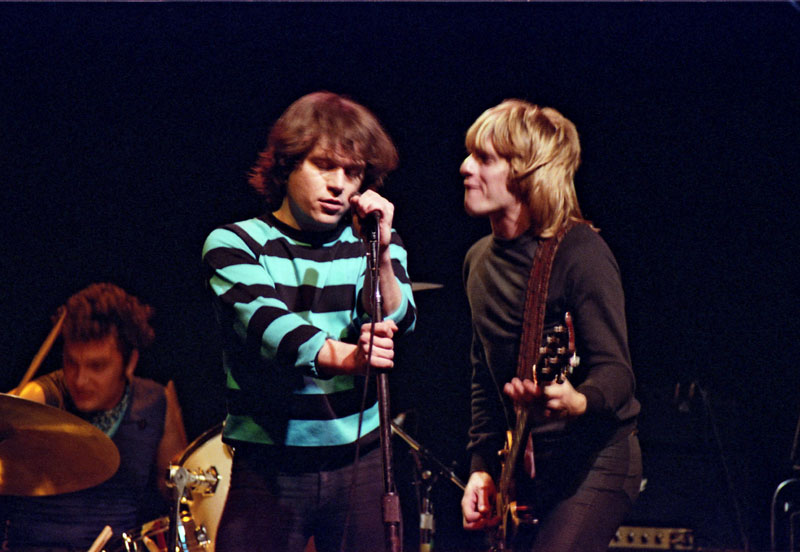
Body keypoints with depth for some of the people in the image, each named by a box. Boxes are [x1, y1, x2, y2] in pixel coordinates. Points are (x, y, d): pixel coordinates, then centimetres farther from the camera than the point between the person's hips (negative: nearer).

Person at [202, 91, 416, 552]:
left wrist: (381, 254, -21)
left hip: (360, 464, 2)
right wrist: (342, 356, -37)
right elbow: (266, 323, -21)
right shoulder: (234, 245, -2)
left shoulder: (372, 244, 9)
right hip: (270, 468, -2)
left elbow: (397, 328, -6)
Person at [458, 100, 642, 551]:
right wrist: (483, 466, 10)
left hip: (595, 462, -8)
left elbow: (616, 372, -19)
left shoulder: (580, 252, -14)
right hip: (523, 464, 8)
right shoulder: (481, 261, 11)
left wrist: (576, 402, -40)